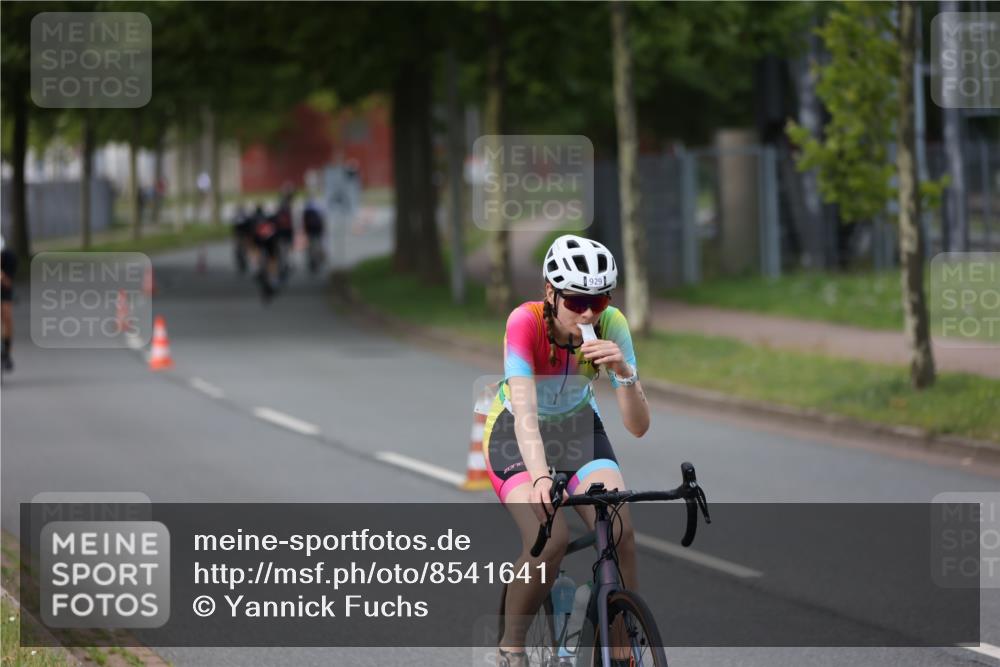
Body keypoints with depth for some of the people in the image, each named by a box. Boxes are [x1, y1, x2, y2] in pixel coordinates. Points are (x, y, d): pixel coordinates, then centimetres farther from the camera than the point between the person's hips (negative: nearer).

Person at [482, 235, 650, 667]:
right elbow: (525, 414, -38)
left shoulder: (610, 325, -21)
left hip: (578, 429, 3)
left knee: (620, 532, -24)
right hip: (517, 435, -3)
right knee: (551, 539, -28)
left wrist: (623, 372, -41)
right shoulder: (526, 322, -30)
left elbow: (638, 426, -23)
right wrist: (540, 477, -54)